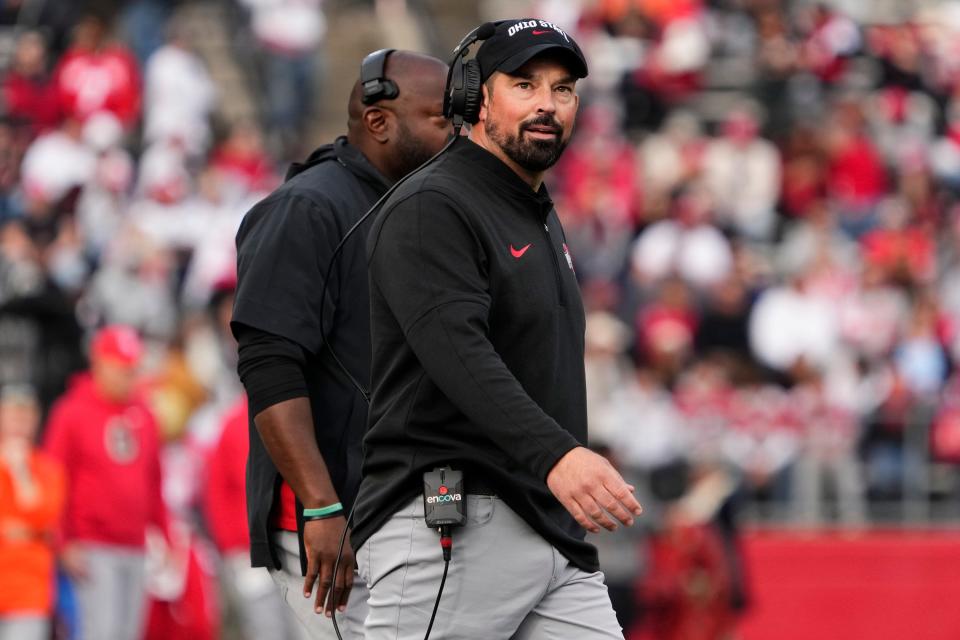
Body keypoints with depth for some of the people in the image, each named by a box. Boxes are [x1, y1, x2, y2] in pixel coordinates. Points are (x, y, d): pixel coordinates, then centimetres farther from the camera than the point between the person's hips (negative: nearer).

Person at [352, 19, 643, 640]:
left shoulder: (543, 222, 22)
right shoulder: (431, 209, -9)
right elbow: (458, 353, -25)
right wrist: (555, 454, -38)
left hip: (557, 536, 9)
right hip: (449, 530, -9)